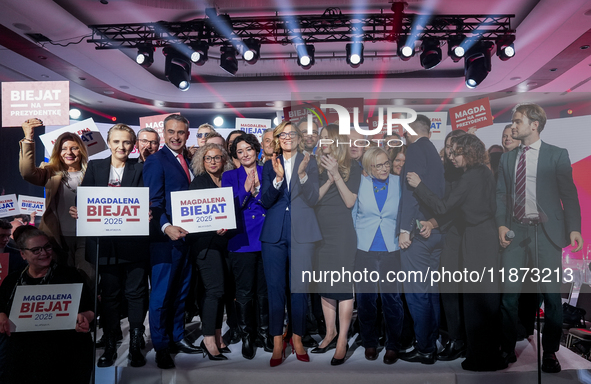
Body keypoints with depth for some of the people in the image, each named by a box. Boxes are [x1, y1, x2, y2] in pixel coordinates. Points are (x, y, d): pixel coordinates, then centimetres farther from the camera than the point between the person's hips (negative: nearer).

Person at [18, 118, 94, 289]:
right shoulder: (51, 172, 5)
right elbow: (28, 172, -15)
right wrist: (28, 139, -23)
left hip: (86, 237, -1)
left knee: (87, 280, 0)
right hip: (58, 237, 1)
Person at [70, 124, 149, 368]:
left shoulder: (140, 168, 4)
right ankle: (110, 346, 22)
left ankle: (136, 345, 16)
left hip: (134, 240, -1)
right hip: (105, 241, 2)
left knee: (135, 292, 4)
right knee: (109, 293, 10)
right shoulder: (95, 167, 10)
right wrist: (77, 211, -16)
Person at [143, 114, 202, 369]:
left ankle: (177, 338, 30)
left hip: (185, 235, 8)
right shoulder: (156, 161, -8)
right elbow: (153, 202, -15)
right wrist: (166, 227, -30)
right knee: (162, 293, 2)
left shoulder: (186, 161, 16)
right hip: (165, 236, -8)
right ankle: (161, 348, 15)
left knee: (181, 291, 16)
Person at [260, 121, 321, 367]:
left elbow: (313, 199, -5)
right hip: (274, 234, 2)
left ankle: (297, 339, 20)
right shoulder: (270, 166, 9)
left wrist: (302, 174, -20)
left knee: (299, 288, 4)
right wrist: (277, 178, -17)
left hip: (301, 234, -1)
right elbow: (265, 201, -1)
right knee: (275, 288, 4)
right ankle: (277, 342, 15)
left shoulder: (309, 163, 5)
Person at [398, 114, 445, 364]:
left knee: (417, 292, -2)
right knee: (431, 290, 14)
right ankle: (433, 343, 24)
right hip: (434, 230, 9)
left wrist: (405, 229, -17)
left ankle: (424, 350, 5)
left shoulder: (415, 149, -8)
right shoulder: (434, 152, 16)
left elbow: (411, 190, -17)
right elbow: (440, 192, 17)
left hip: (417, 230, -8)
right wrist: (432, 222, 16)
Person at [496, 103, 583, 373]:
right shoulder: (507, 158, 13)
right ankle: (507, 350, 17)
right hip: (515, 230, 3)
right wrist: (501, 224, -3)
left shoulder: (557, 155, 2)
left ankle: (550, 353, 19)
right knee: (509, 293, 3)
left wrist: (574, 228, -12)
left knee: (551, 294, 4)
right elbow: (501, 194, 10)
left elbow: (569, 194, -2)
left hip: (546, 230, -3)